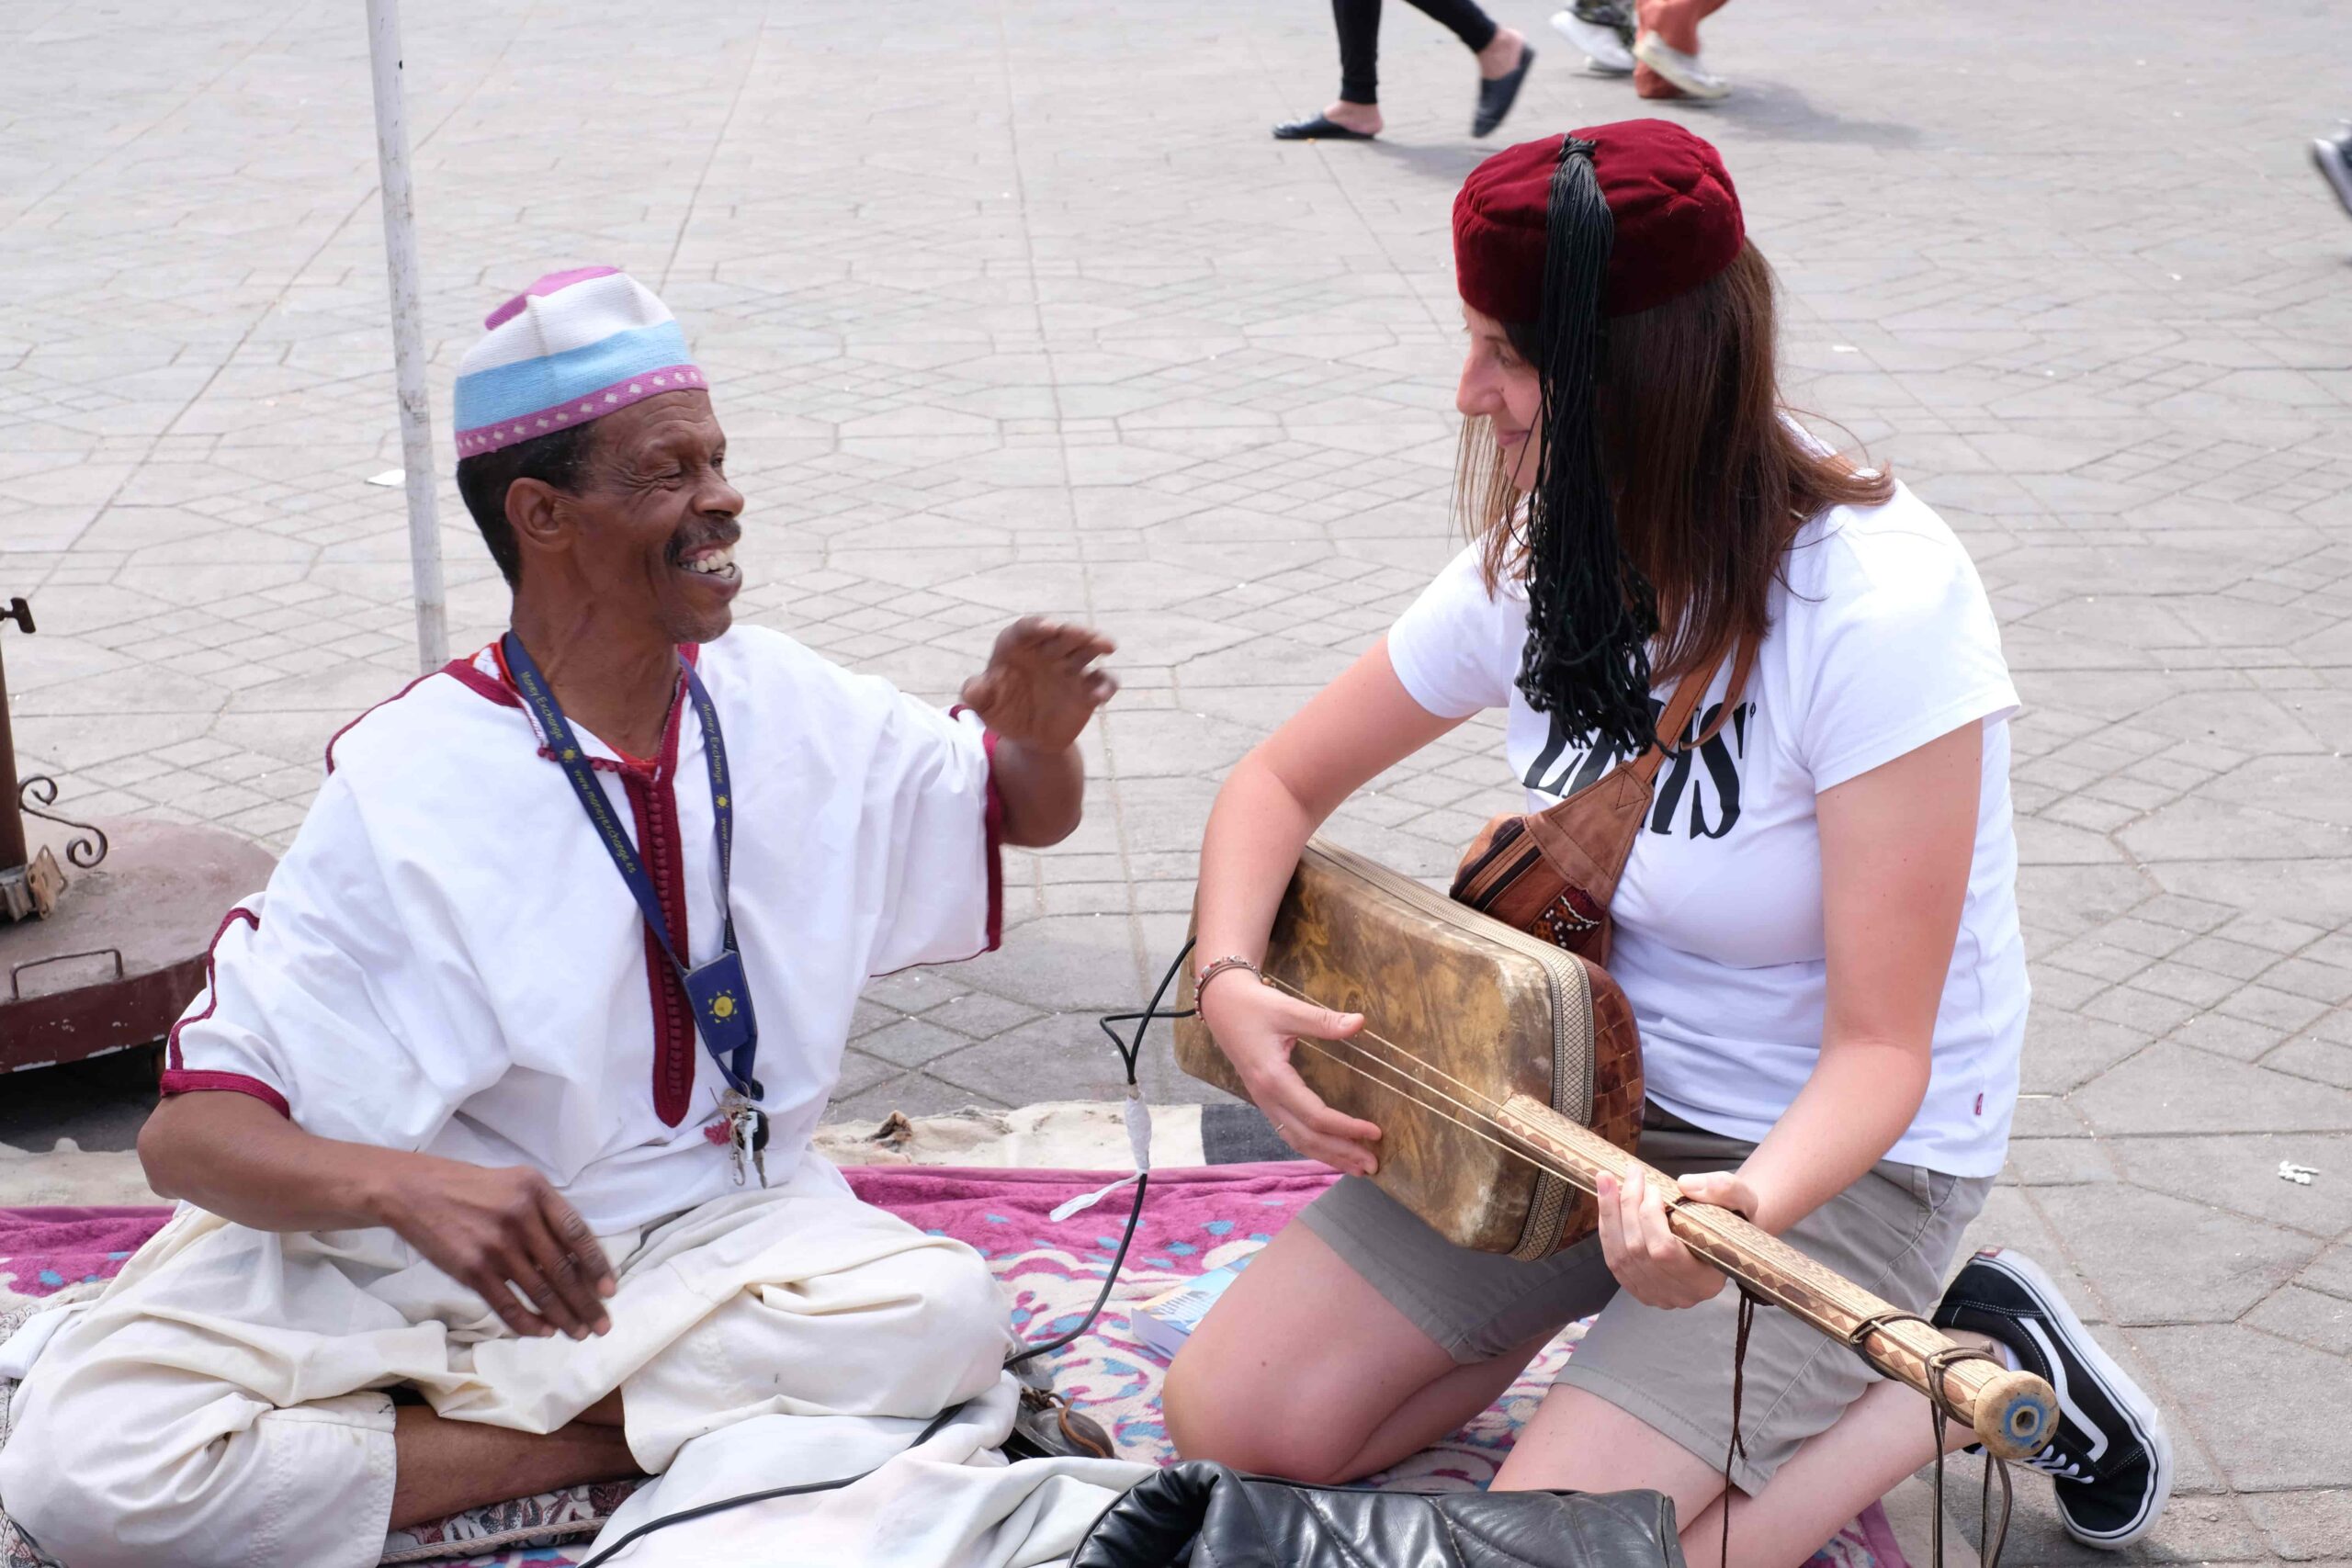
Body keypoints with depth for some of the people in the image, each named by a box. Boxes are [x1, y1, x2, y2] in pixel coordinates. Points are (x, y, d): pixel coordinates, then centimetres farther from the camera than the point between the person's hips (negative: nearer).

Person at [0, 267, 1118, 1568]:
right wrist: (406, 1185, -41)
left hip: (707, 1218, 4)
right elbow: (189, 1133, -20)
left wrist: (1037, 735, -11)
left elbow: (1029, 816, 14)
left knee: (946, 1311, -28)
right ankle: (623, 1438, -17)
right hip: (399, 1251, -3)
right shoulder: (408, 787, -17)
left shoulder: (783, 707, -2)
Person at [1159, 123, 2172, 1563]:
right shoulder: (1539, 564, -7)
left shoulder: (1880, 609, -26)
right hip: (1588, 1083, 6)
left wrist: (1751, 1208, -45)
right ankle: (1596, 1309, 16)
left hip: (1844, 1151, -6)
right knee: (1227, 1426, -5)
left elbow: (1878, 1045, -24)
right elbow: (1285, 780, 5)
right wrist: (1231, 981, -15)